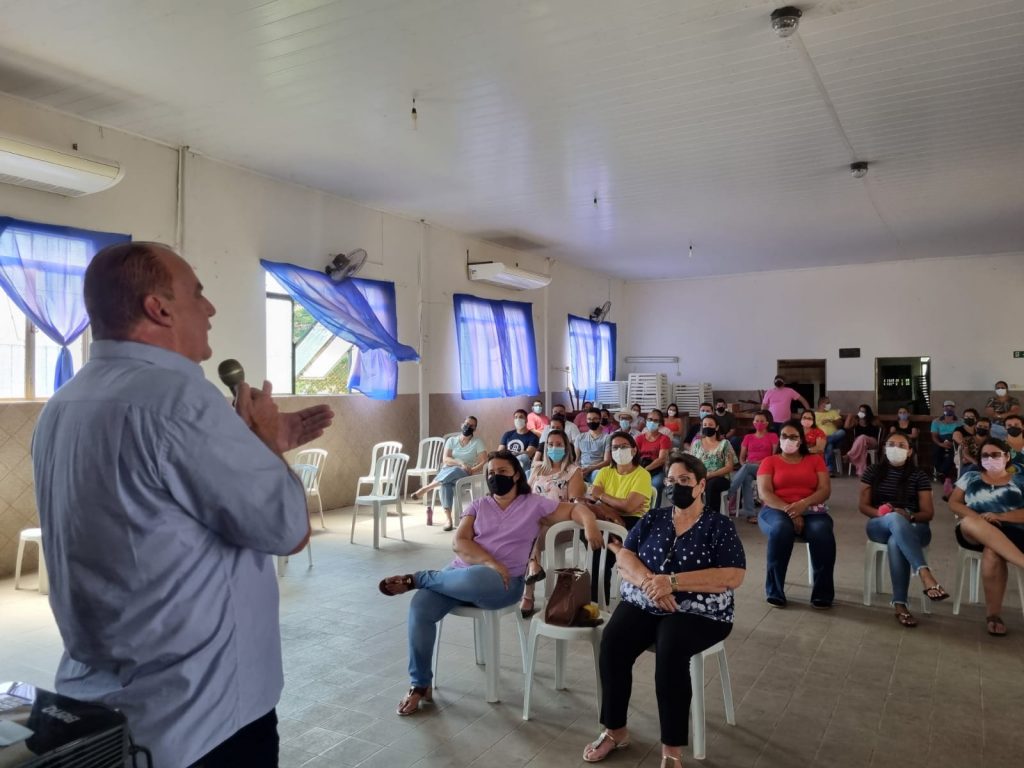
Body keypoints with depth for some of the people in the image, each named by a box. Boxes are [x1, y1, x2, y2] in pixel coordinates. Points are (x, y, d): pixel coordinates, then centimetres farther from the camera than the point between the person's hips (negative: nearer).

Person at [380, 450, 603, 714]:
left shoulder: (534, 504, 8)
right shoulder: (478, 506, 14)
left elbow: (575, 509, 4)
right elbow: (459, 543, 1)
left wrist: (590, 525, -19)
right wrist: (490, 562, -15)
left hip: (504, 581, -3)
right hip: (461, 571, 3)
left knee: (469, 578, -39)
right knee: (420, 606, -23)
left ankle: (415, 578, -9)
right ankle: (420, 685, -7)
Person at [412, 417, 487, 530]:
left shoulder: (477, 442, 3)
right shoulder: (452, 440, 9)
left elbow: (485, 461, -7)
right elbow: (445, 459, -4)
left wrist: (471, 471, -23)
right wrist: (461, 463, -21)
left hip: (464, 475, -1)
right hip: (447, 473, 1)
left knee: (456, 471, -40)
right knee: (446, 482, -37)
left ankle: (427, 487, -29)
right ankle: (447, 516, -41)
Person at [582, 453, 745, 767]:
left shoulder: (719, 526, -1)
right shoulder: (652, 519, 10)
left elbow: (733, 576, -13)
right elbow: (624, 558, 3)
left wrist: (672, 582, -20)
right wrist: (649, 582, -19)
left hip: (697, 613, -3)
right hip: (643, 604, 4)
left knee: (670, 650, -33)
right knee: (611, 641, -23)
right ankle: (615, 730, -4)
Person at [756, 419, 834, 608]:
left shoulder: (815, 460, 17)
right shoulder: (769, 462, 13)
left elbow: (825, 490, 3)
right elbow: (764, 493, -2)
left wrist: (803, 503, -18)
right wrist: (789, 510, -19)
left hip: (811, 510, 1)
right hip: (777, 510, -1)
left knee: (822, 532, -34)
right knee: (781, 529, -38)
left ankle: (822, 593, -21)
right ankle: (775, 591, -26)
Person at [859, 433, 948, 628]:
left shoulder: (919, 476, 7)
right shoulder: (873, 471, 9)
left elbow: (928, 513, 3)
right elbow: (863, 506, 6)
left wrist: (909, 516, -19)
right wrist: (881, 513, -16)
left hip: (913, 528, 0)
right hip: (879, 526, 0)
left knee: (895, 542, -39)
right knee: (895, 519, -40)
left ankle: (900, 604, -37)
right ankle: (925, 575, -53)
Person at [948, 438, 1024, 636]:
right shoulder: (970, 477, 20)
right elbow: (953, 503, 10)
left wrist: (999, 517, -14)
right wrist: (978, 518, -8)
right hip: (975, 533, 2)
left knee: (992, 552, -38)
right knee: (970, 522, -37)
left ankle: (993, 614, -26)